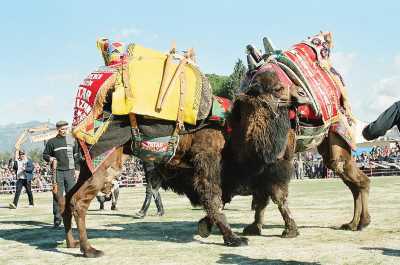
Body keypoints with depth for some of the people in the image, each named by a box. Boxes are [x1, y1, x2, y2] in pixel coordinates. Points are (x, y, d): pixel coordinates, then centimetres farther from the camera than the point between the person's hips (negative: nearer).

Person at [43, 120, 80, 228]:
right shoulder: (52, 141, 5)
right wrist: (50, 158, -9)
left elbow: (77, 155, 15)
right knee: (57, 195, -1)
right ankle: (57, 218, 4)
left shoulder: (72, 140, 11)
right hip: (57, 171, -1)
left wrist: (77, 169, 8)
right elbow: (45, 154, 13)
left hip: (70, 171, 2)